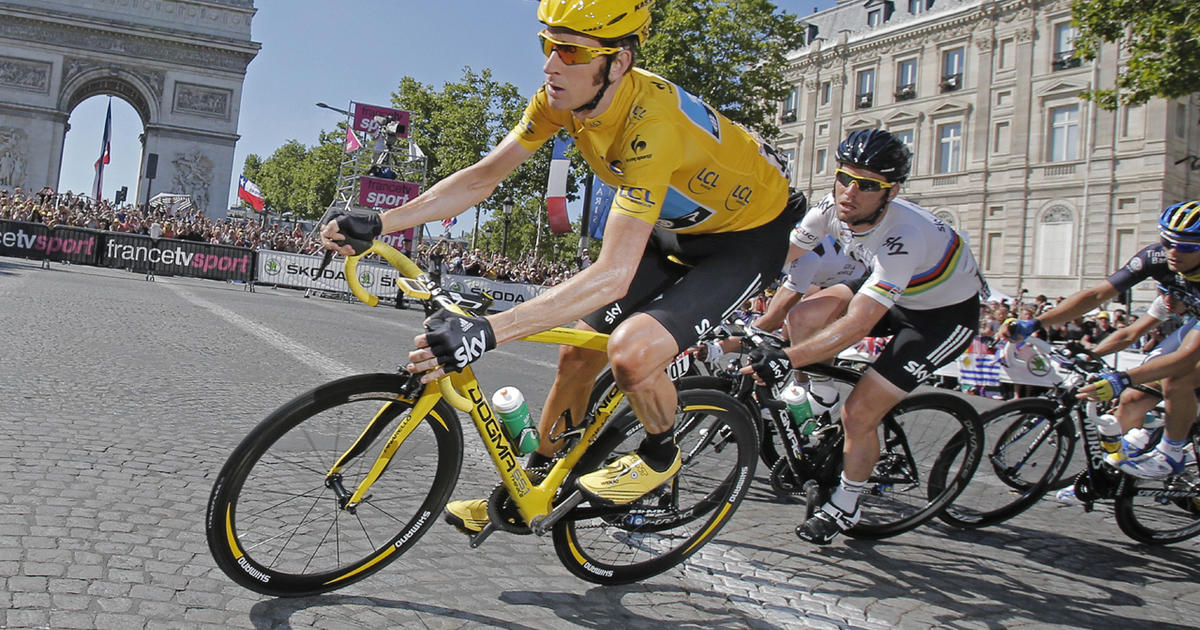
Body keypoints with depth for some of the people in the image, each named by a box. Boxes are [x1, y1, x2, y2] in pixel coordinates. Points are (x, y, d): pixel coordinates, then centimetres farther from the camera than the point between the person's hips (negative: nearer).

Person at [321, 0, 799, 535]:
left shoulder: (651, 123, -38)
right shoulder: (561, 97, -15)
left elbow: (613, 275, -44)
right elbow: (482, 177, -10)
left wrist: (487, 332, -50)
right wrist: (376, 224, -19)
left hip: (751, 234, -7)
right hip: (675, 226, 7)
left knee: (631, 352, -29)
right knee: (577, 353, 3)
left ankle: (660, 455, 4)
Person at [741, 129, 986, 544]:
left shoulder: (902, 239, -39)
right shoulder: (832, 209, -18)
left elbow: (856, 326, -43)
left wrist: (786, 359, -51)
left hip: (946, 315, -7)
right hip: (898, 294, 7)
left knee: (858, 415, -13)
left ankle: (843, 509, 11)